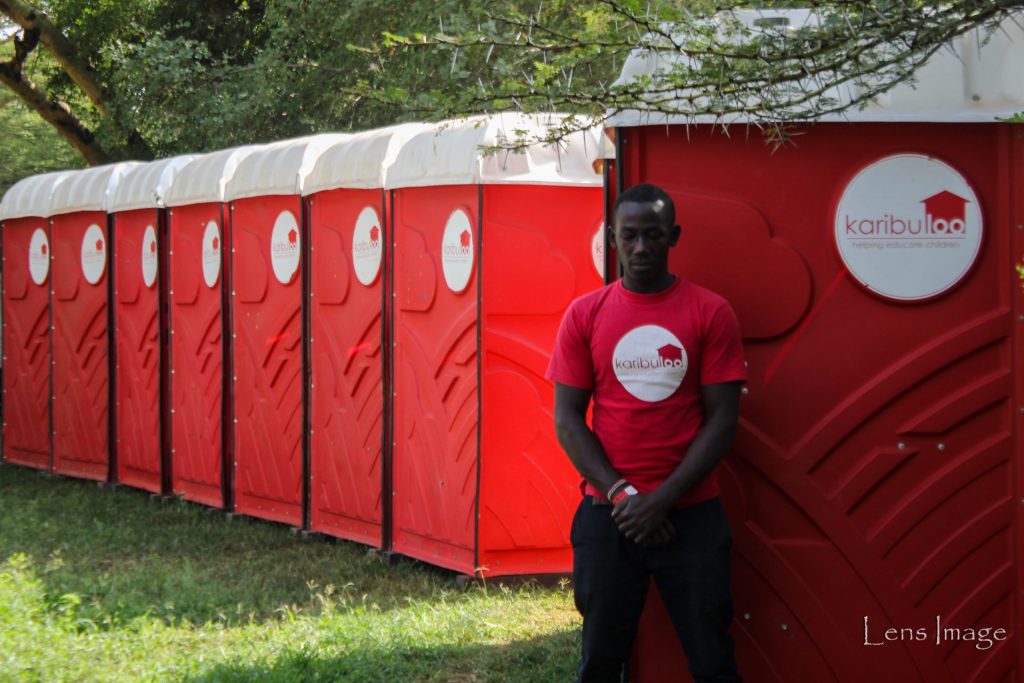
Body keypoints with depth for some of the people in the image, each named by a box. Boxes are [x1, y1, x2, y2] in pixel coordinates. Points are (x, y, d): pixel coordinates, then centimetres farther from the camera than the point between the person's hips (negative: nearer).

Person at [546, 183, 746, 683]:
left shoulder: (711, 313, -1)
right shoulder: (584, 315, 3)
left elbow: (722, 418, -4)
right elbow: (568, 420, 2)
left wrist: (663, 499, -12)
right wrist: (620, 494, -10)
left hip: (692, 514, -1)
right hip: (607, 514, 1)